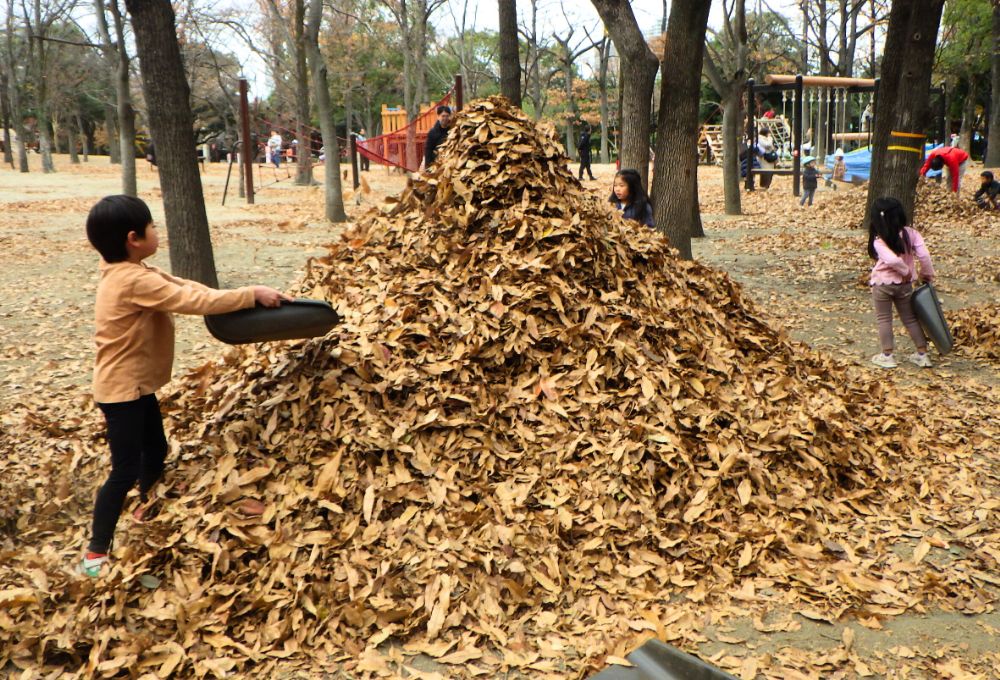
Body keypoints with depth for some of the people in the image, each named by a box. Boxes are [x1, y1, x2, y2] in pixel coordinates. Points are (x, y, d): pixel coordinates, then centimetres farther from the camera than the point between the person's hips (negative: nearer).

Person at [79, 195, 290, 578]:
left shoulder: (127, 272, 5)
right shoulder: (135, 281, -26)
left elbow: (180, 285, 6)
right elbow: (193, 301, -26)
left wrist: (237, 300, -5)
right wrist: (252, 295, -20)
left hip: (138, 384, 10)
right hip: (123, 388, -10)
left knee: (155, 450, 23)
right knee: (126, 469, -4)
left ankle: (148, 511, 46)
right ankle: (95, 554, 5)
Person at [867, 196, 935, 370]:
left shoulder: (879, 240, -20)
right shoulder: (910, 233, -8)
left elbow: (893, 260, -32)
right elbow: (923, 255, -12)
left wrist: (905, 271, -14)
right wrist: (927, 273, 4)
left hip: (882, 284, -4)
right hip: (904, 284, 4)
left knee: (884, 319, 11)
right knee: (910, 318, 17)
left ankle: (887, 356, 14)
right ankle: (922, 355, 20)